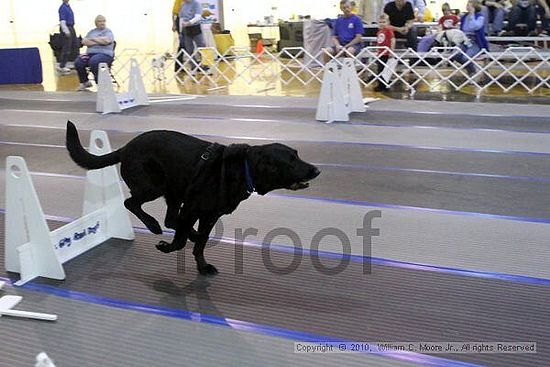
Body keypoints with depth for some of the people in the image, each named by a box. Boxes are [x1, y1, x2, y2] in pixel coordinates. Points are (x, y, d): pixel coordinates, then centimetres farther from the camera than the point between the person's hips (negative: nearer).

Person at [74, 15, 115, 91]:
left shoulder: (108, 32, 8)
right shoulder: (92, 31, 22)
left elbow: (106, 41, -14)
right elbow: (84, 41, 9)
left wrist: (93, 39, -2)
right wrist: (98, 42, -6)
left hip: (104, 54, -5)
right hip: (90, 53, 5)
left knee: (93, 62, -37)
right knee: (78, 62, -21)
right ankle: (85, 82, 2)